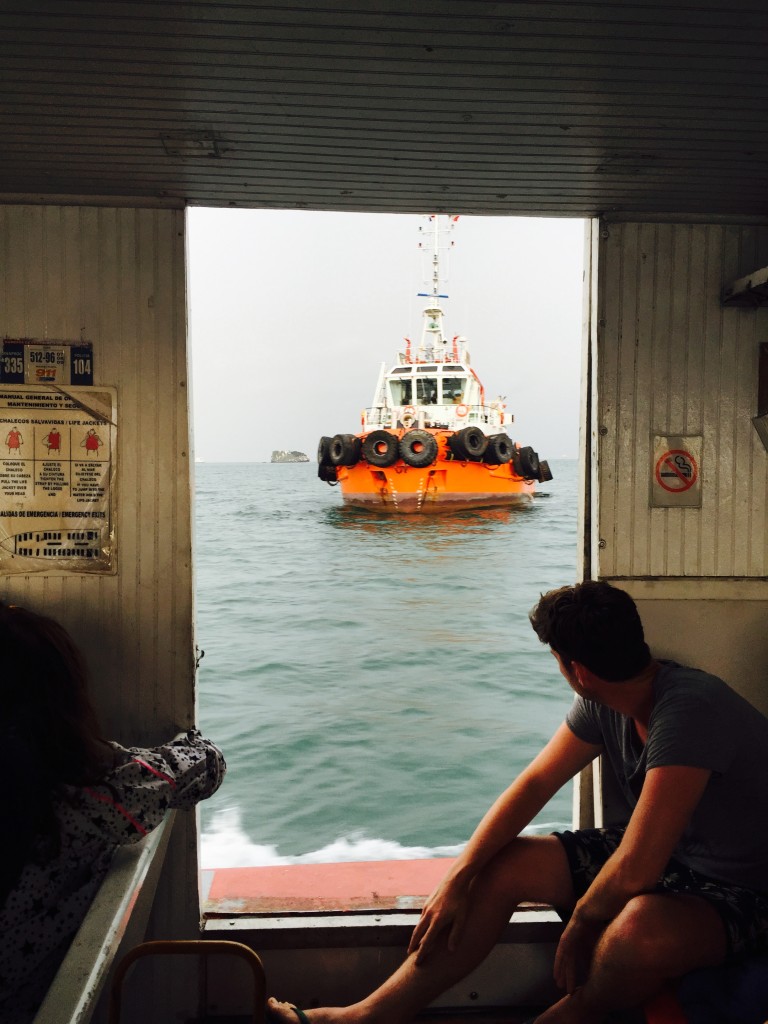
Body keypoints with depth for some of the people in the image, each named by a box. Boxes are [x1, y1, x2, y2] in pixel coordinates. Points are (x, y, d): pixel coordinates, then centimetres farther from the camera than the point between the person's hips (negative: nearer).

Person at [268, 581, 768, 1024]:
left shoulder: (688, 710, -33)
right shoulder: (602, 704, -7)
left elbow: (634, 870, -35)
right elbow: (535, 783, -2)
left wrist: (578, 927, -15)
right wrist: (458, 877, -10)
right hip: (658, 856, 7)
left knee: (640, 927, -40)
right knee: (503, 866, -5)